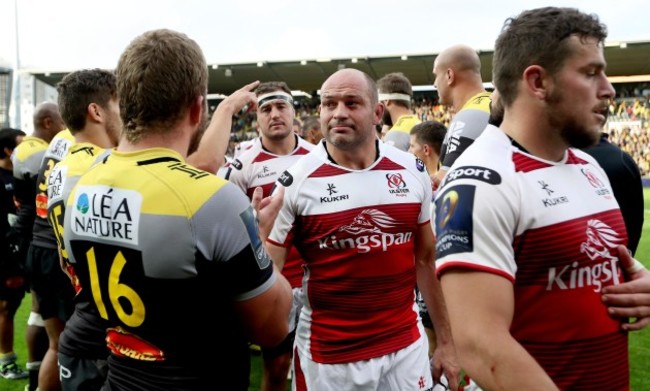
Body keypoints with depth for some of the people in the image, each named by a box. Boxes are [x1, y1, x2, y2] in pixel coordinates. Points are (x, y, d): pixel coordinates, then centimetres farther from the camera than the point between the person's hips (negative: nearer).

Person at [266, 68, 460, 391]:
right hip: (327, 357, -2)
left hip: (406, 347, 3)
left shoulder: (412, 173, -1)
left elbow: (426, 261, 7)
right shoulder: (297, 182, -10)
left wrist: (445, 341, 8)